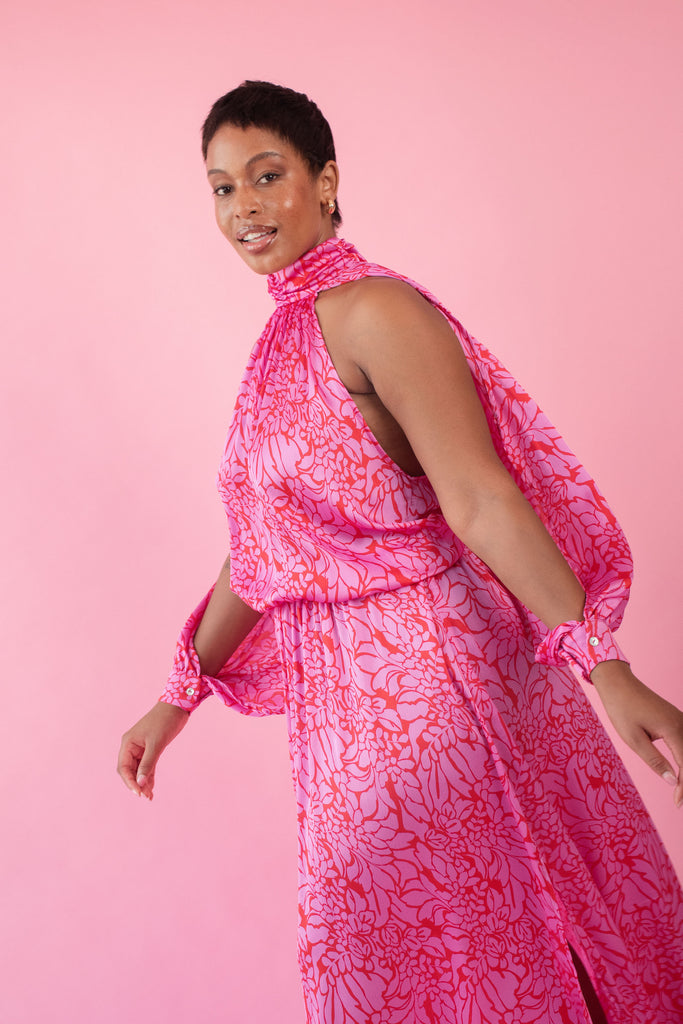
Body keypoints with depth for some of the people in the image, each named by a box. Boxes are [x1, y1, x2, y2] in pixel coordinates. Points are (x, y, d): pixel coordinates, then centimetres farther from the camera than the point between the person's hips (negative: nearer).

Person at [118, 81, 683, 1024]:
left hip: (437, 671, -8)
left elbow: (482, 500, -24)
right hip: (344, 694, 8)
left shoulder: (374, 311, -14)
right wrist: (176, 699, 19)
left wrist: (607, 672, -29)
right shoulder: (282, 345, 11)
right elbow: (259, 550, 15)